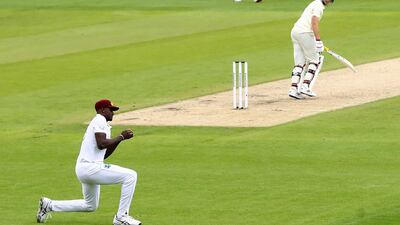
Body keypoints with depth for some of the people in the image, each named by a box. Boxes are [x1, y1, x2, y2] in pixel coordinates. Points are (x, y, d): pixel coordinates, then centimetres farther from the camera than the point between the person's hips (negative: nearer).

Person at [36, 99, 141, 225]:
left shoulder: (98, 123, 24)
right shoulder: (100, 120, -6)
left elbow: (104, 154, 24)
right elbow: (101, 144, -21)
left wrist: (120, 138, 16)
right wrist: (121, 137, -11)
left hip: (83, 169, 11)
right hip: (90, 167, -11)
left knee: (90, 206, 26)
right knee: (130, 176, -15)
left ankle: (49, 205, 27)